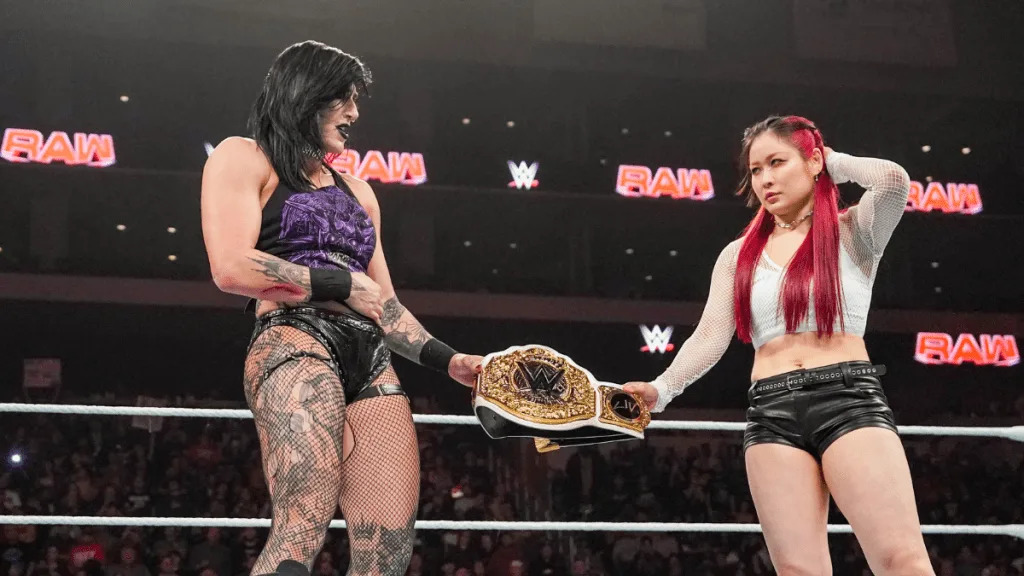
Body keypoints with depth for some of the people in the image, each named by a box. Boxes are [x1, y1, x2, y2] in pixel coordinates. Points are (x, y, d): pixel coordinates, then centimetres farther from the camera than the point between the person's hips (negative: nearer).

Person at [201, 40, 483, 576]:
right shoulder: (243, 158, 10)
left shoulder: (356, 189, 30)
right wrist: (344, 284, -1)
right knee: (303, 529, -27)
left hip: (372, 360, 7)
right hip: (294, 343, -6)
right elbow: (231, 268, -6)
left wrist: (448, 360, 14)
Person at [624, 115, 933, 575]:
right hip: (773, 411, 3)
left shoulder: (853, 232, 9)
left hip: (849, 397, -3)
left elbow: (893, 179, -11)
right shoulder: (738, 256, 18)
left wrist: (836, 163, 8)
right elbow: (711, 336, 8)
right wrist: (661, 390, -8)